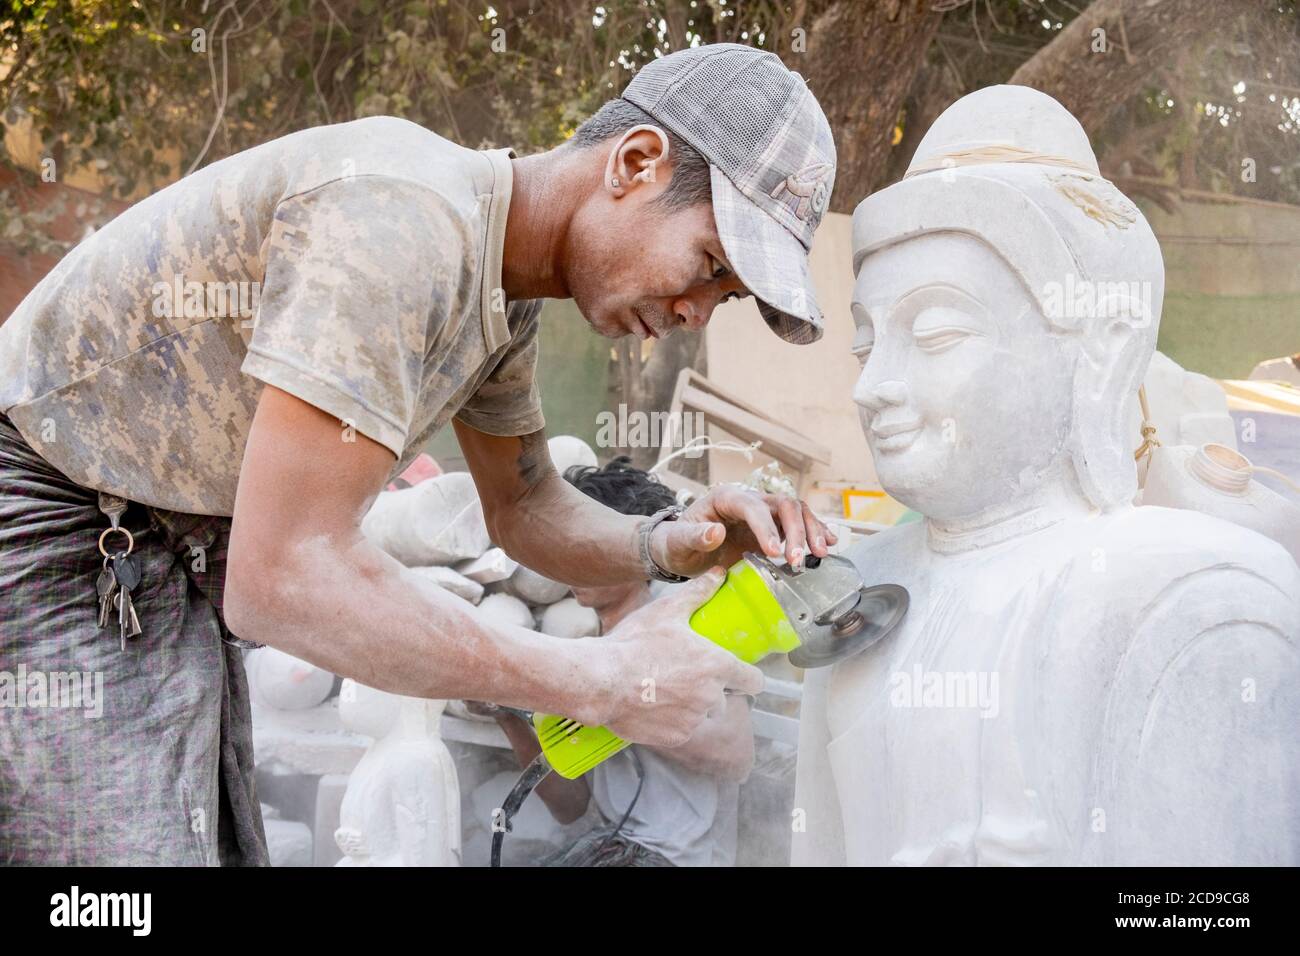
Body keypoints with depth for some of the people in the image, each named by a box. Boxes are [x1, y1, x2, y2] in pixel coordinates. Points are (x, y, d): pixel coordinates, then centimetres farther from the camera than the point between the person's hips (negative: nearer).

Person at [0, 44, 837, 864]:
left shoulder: (505, 294, 1)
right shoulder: (400, 216, -29)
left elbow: (524, 508, 15)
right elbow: (285, 578, -34)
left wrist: (667, 546, -8)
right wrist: (602, 684, -27)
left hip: (180, 563, 9)